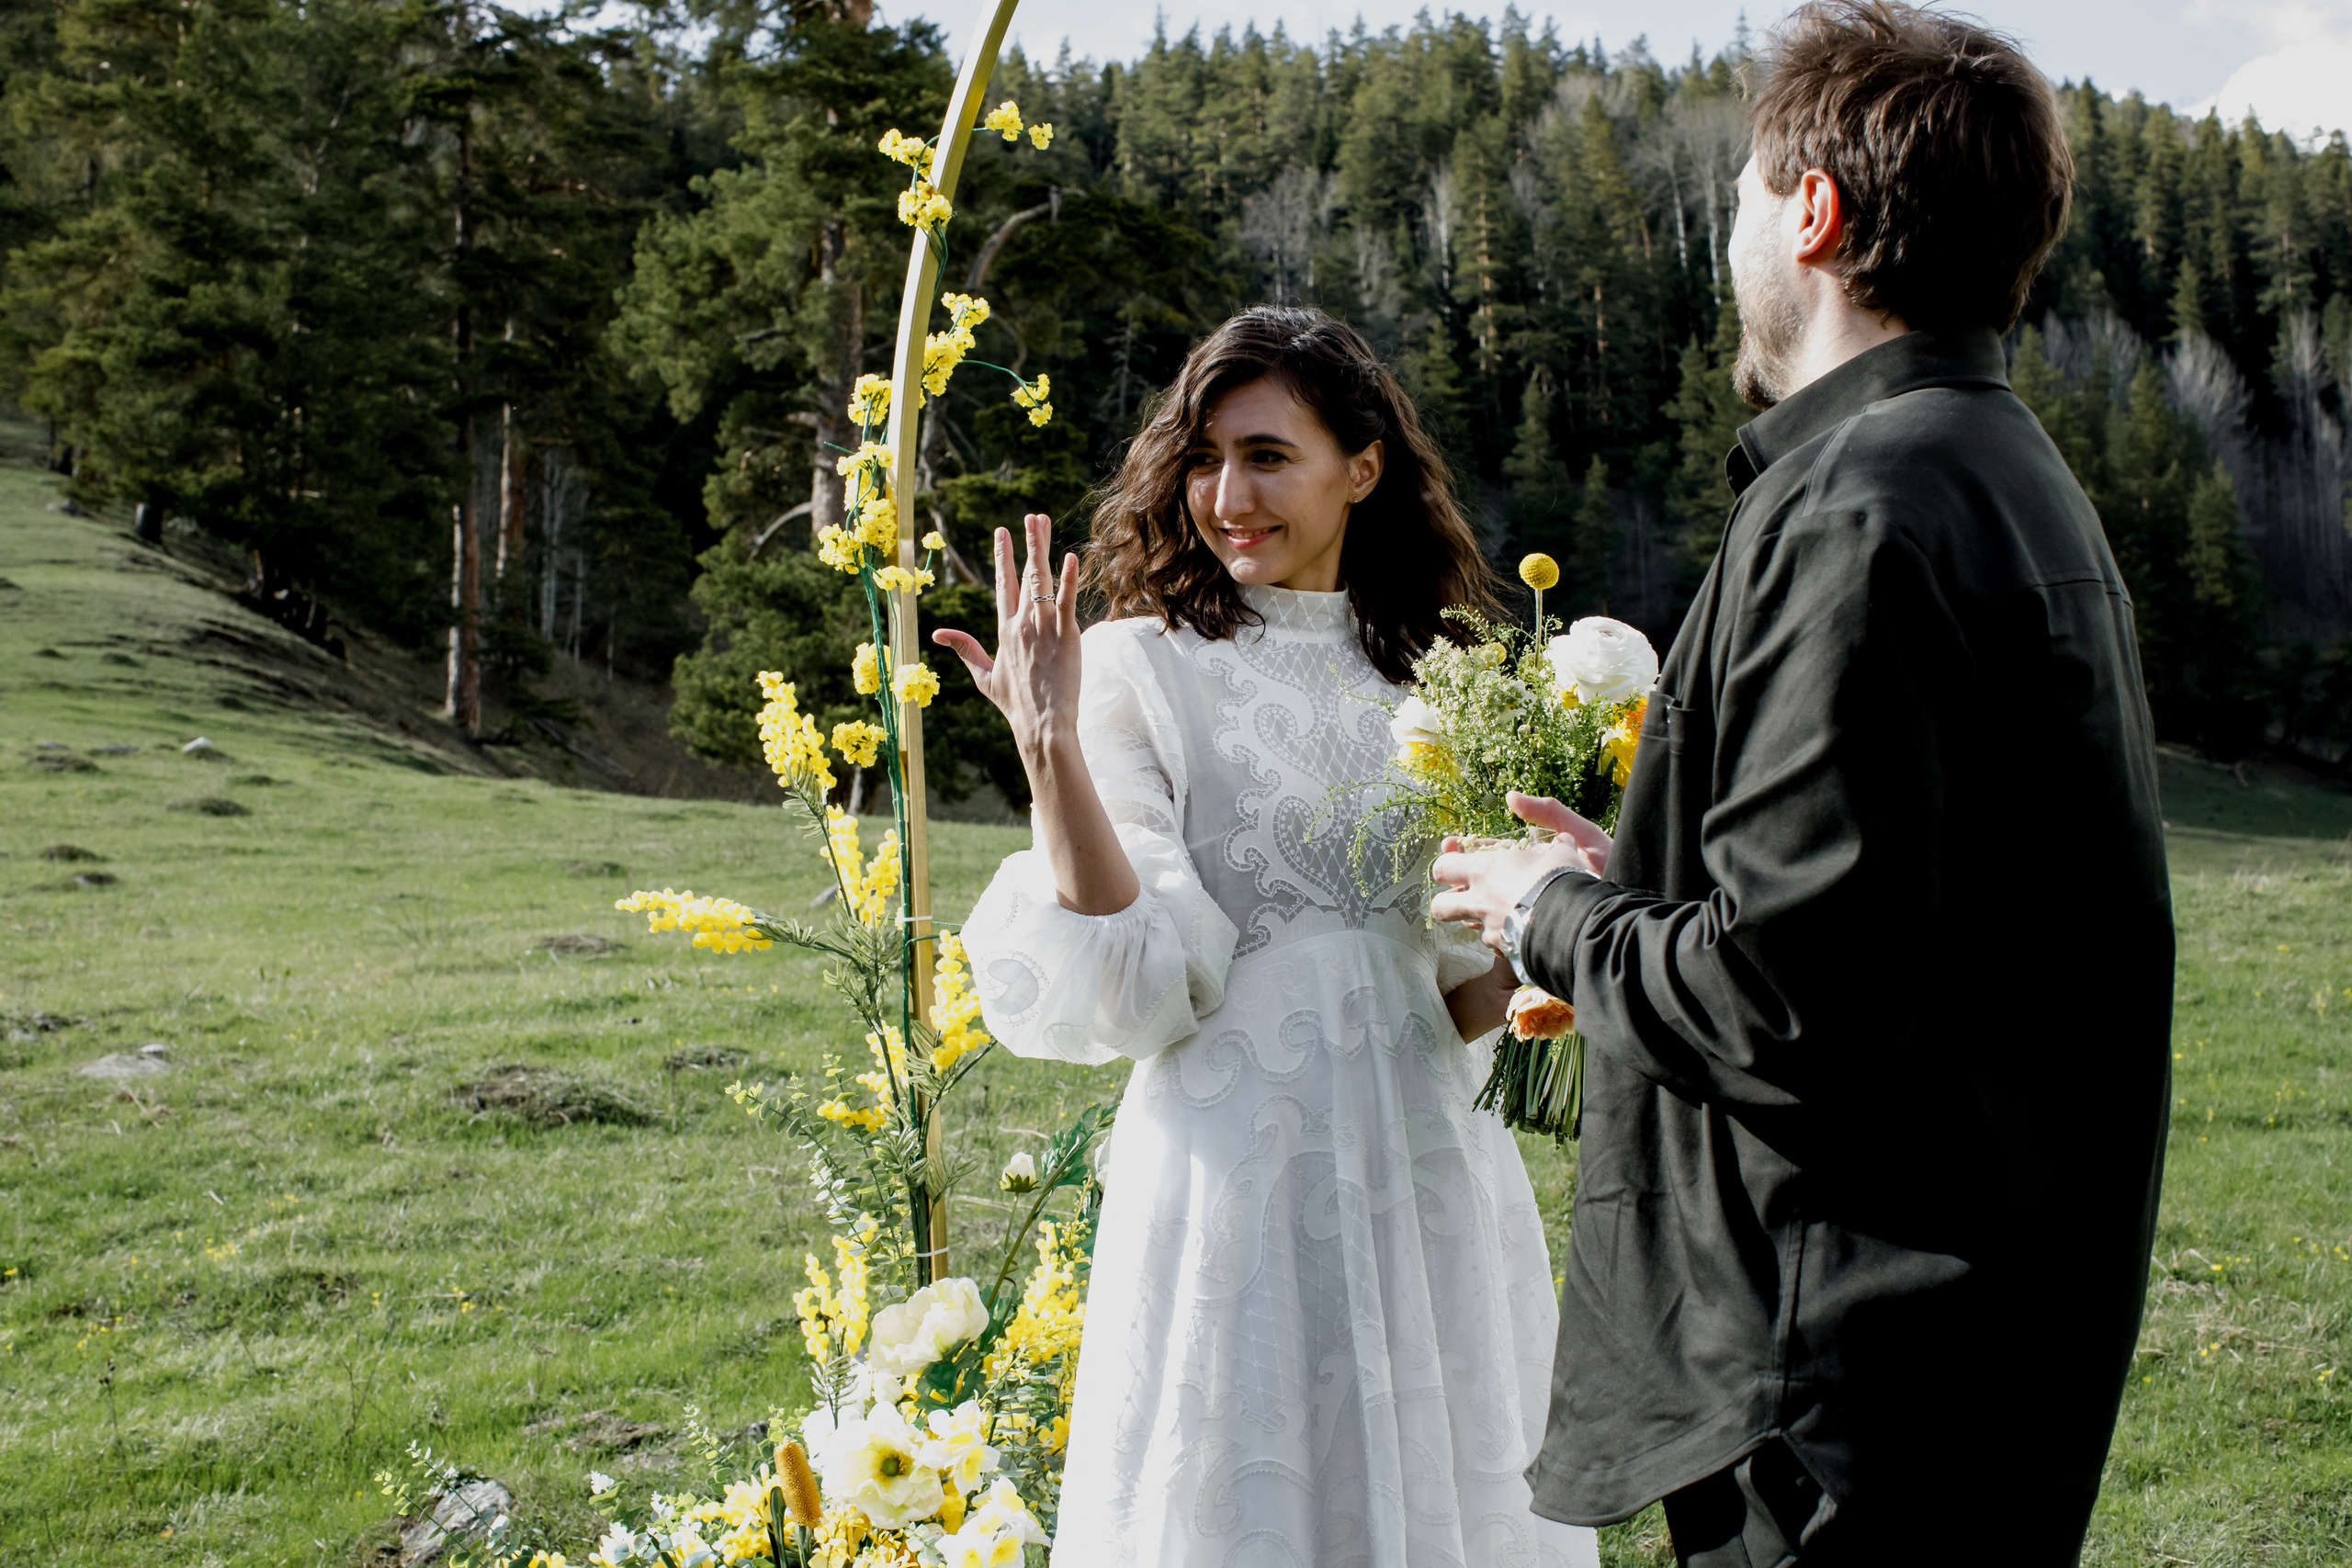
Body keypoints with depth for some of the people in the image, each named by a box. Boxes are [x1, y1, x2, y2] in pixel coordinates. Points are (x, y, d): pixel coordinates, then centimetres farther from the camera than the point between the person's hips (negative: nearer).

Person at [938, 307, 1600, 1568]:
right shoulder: (1139, 666, -4)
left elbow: (1461, 990, 14)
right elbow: (1129, 984, -13)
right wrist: (1049, 742, -20)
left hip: (1429, 1172, 5)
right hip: (1240, 1173, -5)